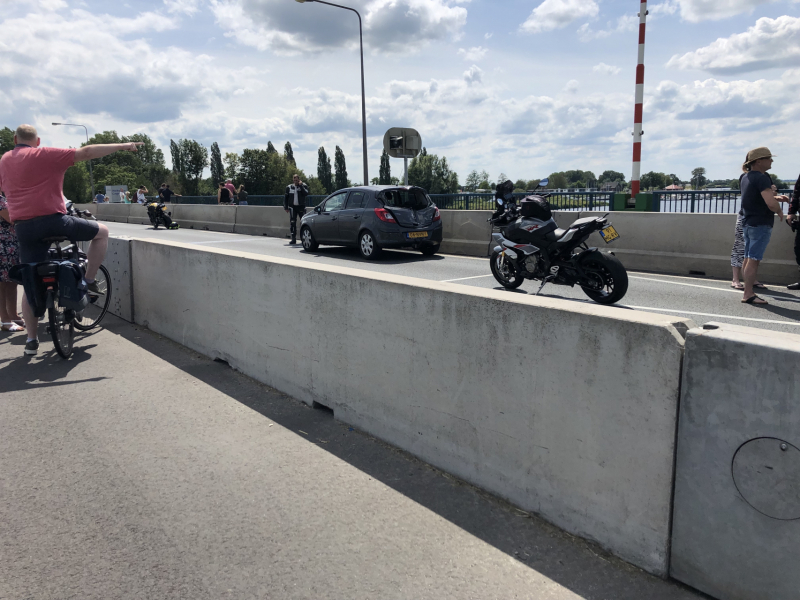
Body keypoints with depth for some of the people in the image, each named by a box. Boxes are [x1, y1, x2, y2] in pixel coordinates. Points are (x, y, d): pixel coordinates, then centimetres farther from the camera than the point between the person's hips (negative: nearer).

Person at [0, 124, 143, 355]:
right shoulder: (46, 155, -2)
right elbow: (87, 152, -8)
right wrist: (123, 146, -6)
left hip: (23, 228, 5)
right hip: (53, 221, -5)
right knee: (101, 231, 18)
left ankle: (31, 339, 13)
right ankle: (89, 281, 13)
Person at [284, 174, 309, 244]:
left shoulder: (303, 186, 2)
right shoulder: (289, 187, 7)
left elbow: (306, 193, -16)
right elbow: (285, 197, 11)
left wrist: (301, 186, -17)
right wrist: (286, 207, 5)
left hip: (301, 207, -1)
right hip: (292, 207, 2)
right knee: (292, 223, -3)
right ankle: (293, 239, 0)